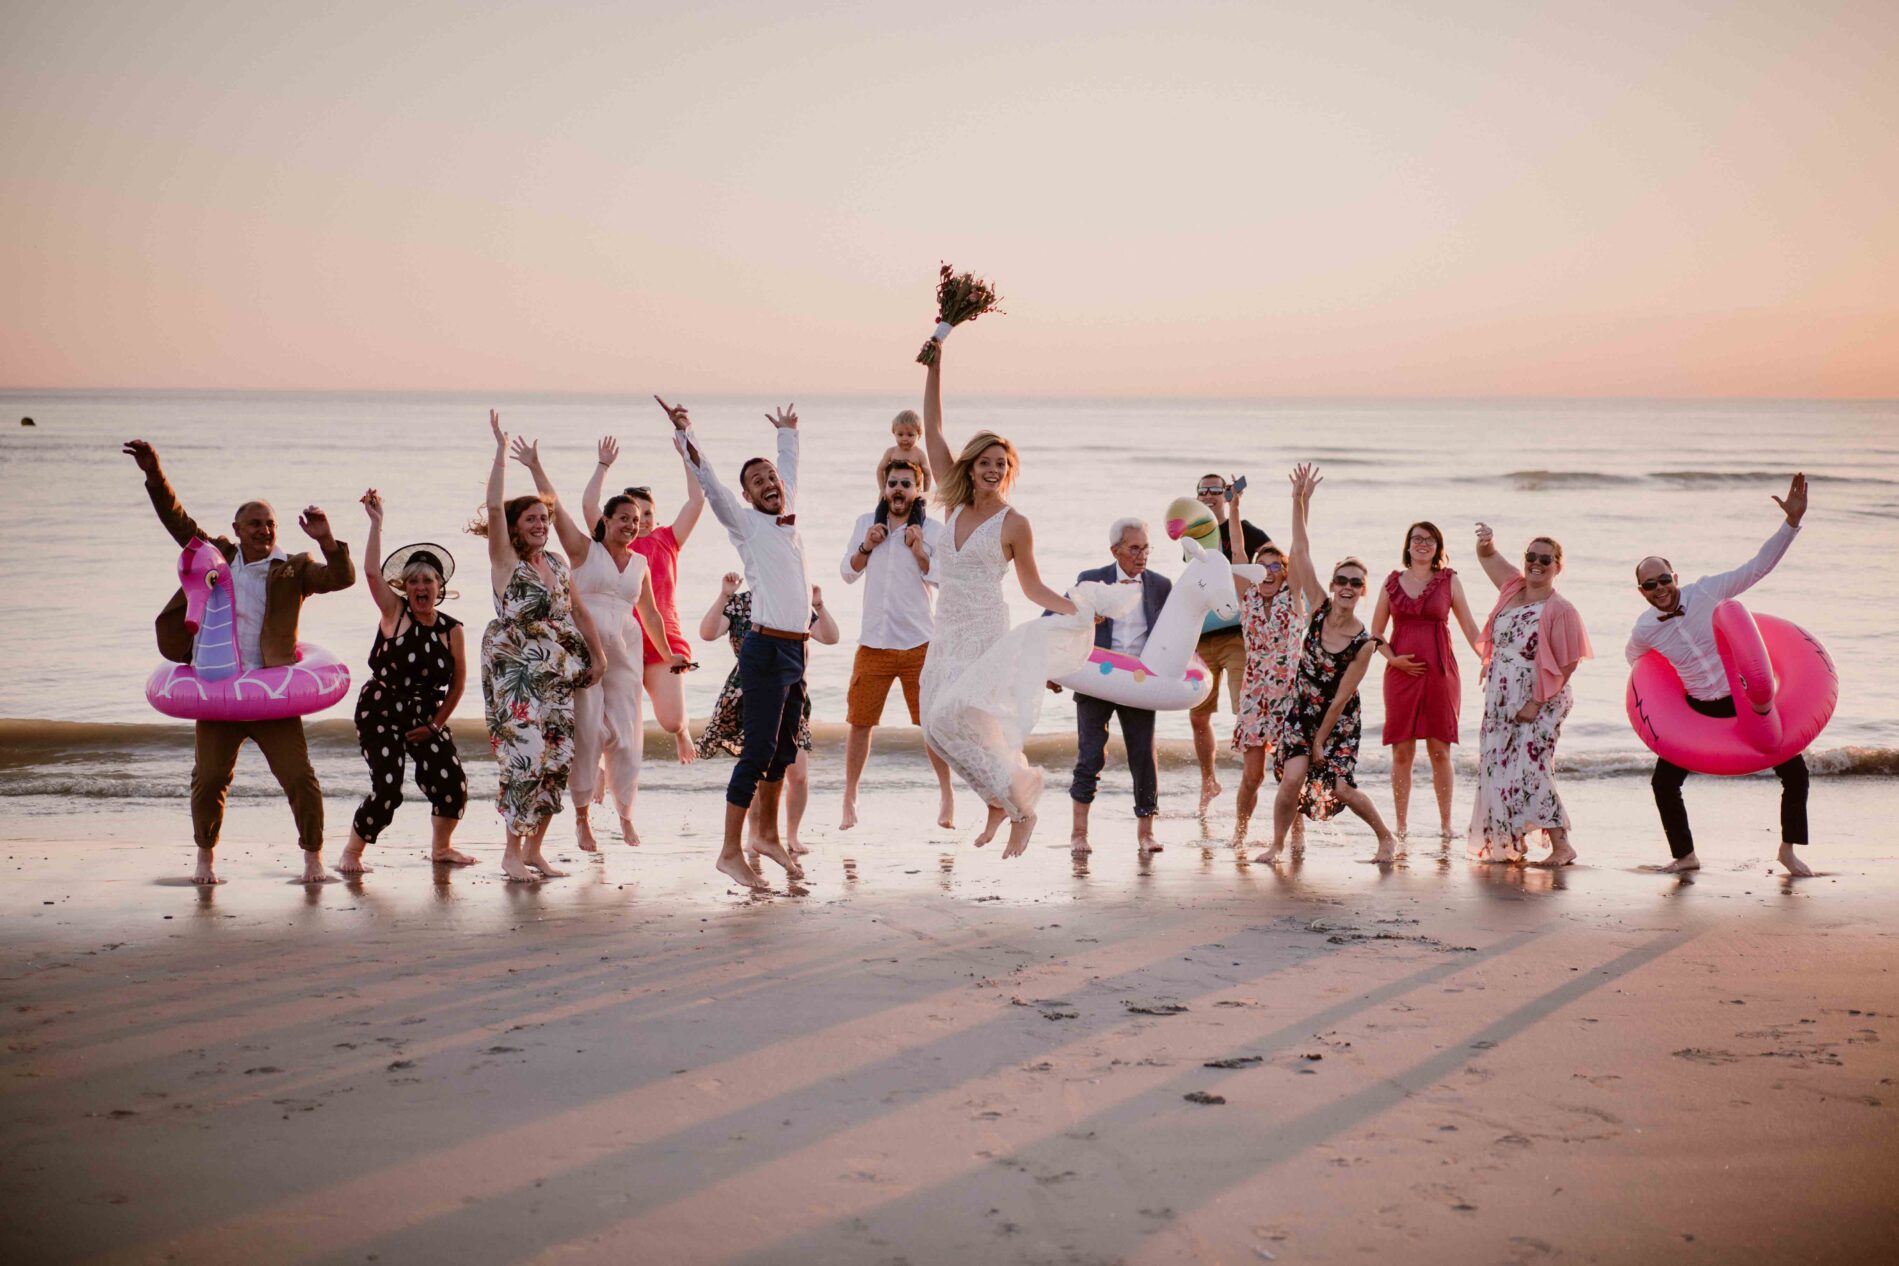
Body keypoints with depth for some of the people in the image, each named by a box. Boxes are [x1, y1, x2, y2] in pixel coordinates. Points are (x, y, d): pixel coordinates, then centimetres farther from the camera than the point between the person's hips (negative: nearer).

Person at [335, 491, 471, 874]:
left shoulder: (451, 629, -1)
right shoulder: (394, 612, -6)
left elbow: (458, 683, 6)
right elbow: (372, 573, -20)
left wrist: (436, 725, 3)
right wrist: (376, 523, -24)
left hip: (427, 717, 3)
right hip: (380, 713, -3)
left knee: (453, 784, -6)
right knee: (387, 790, -14)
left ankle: (441, 846, 22)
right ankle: (351, 853, 8)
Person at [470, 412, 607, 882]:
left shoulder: (555, 562, 15)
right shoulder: (505, 559, -2)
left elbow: (577, 610, 22)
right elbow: (494, 507, -14)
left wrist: (597, 652, 16)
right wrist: (502, 452, -14)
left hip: (558, 675, 6)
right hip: (517, 672, -6)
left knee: (557, 758, 2)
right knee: (527, 756, -13)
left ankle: (534, 848, 11)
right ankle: (512, 851, -4)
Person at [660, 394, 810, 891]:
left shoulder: (788, 518, 15)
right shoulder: (746, 522, -2)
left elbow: (791, 469, 33)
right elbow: (707, 479, -12)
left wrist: (787, 432, 46)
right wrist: (683, 433, -21)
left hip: (795, 651, 7)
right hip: (766, 649, -7)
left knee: (784, 750, 15)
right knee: (758, 750, -8)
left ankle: (767, 835, 29)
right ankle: (730, 852, -3)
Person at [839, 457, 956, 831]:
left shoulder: (933, 531, 0)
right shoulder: (866, 523, 8)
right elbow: (847, 573, 12)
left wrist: (920, 553, -16)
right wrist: (866, 547, -4)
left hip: (919, 644, -2)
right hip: (873, 643, 2)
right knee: (859, 723, 3)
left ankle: (947, 795, 14)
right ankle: (849, 800, 14)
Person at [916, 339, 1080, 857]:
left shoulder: (1014, 524, -5)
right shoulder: (956, 505, 7)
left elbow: (1033, 587, 5)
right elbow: (932, 431, 6)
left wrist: (1077, 610, -9)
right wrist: (934, 366, 2)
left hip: (986, 634, -6)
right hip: (946, 635, 6)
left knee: (951, 717, -18)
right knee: (938, 726, 1)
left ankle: (1020, 805, -2)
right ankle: (1002, 798, 22)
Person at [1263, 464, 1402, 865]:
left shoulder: (1364, 642, -18)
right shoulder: (1320, 607, -11)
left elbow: (1341, 696, -15)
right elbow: (1301, 551, -15)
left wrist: (1321, 738, -12)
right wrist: (1300, 501, -22)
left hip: (1338, 719, -2)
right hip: (1302, 708, 2)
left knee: (1341, 788, -4)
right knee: (1293, 776, -15)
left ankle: (1387, 838, 20)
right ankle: (1277, 844, 1)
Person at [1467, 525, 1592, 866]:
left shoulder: (1560, 609, -12)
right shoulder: (1514, 587, 6)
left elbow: (1567, 664, -14)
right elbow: (1487, 556, 15)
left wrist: (1537, 701, -19)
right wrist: (1486, 541, -10)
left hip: (1537, 705, -7)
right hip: (1500, 702, 7)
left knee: (1529, 770, -15)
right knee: (1497, 770, 8)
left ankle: (1561, 846, -10)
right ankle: (1509, 844, 17)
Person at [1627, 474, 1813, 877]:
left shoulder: (1707, 591, -15)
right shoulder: (1644, 630, -10)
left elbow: (1759, 565, -13)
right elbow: (1634, 657, 14)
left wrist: (1792, 521, -20)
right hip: (1698, 711, 1)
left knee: (1795, 772, -1)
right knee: (1664, 781, -4)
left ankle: (1788, 849, 20)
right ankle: (1686, 856, 15)